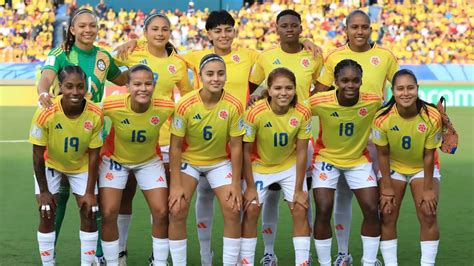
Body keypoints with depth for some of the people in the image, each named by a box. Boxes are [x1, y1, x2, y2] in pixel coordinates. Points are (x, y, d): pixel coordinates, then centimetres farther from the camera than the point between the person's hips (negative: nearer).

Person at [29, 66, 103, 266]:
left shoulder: (95, 115, -28)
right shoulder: (45, 114, -34)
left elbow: (93, 155, -16)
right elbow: (38, 155, -21)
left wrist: (90, 192, -13)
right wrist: (44, 191, -15)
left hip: (81, 166, 2)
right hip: (50, 165, -1)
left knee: (89, 214, -2)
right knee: (47, 215, -5)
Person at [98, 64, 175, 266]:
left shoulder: (166, 107, -29)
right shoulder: (112, 106, -32)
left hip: (150, 161, 1)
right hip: (115, 159, -1)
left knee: (161, 212, -4)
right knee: (108, 213, -5)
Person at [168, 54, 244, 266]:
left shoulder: (234, 106, -22)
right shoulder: (185, 105, -25)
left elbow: (236, 146, -12)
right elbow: (175, 146, -17)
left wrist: (236, 184, -11)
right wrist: (175, 185, -19)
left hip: (220, 162, 1)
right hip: (188, 160, -1)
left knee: (233, 211, -8)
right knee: (177, 211, -12)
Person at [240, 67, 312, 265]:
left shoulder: (302, 113, -23)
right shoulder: (256, 113, -29)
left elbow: (301, 152, -14)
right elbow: (246, 151, -18)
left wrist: (299, 190, -12)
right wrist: (250, 187, -15)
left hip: (290, 166, 2)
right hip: (260, 167, -1)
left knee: (300, 211, -5)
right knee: (251, 211, -6)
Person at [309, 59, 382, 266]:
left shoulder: (373, 102, -21)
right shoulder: (319, 102, -25)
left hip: (359, 159, 2)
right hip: (326, 158, -2)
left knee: (372, 210, -4)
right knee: (323, 211, -11)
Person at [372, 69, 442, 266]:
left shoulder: (432, 117, -27)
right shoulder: (383, 118, -27)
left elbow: (429, 155, -17)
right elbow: (382, 154, -15)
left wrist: (427, 189, -12)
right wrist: (386, 188, -12)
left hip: (423, 168, 0)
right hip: (393, 168, 0)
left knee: (428, 215, -9)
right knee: (387, 216, -4)